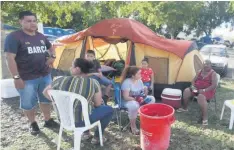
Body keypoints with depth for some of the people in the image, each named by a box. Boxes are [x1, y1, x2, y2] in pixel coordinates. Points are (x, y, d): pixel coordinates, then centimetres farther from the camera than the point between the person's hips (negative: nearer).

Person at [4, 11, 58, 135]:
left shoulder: (41, 37, 9)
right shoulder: (14, 37, -11)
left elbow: (51, 48, 27)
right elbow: (10, 58, -16)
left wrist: (52, 57, 5)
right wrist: (16, 77, -21)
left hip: (45, 75, 6)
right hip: (27, 79, -5)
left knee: (46, 99, 17)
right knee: (28, 103, 9)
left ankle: (48, 120, 35)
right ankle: (33, 124, 31)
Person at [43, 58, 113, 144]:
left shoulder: (61, 80, -7)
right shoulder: (93, 83, -15)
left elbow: (45, 92, 6)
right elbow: (98, 104, -7)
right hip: (81, 120, -5)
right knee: (109, 109, 16)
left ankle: (86, 133, 37)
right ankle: (96, 137, 23)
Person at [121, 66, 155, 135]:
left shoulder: (139, 81, 1)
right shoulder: (127, 82, -23)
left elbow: (143, 91, 9)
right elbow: (126, 97, -26)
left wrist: (145, 90, -14)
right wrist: (136, 99, -30)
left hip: (139, 99, 8)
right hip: (128, 101, -8)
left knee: (152, 98, -9)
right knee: (134, 105, -41)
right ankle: (133, 126, -17)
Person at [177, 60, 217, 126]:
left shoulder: (213, 73, -9)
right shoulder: (200, 71, 9)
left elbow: (214, 85, -17)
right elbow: (194, 80, 13)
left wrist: (204, 90, -27)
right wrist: (193, 86, -8)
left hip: (208, 91, -6)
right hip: (197, 89, 7)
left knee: (201, 97, -39)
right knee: (186, 91, -14)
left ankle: (204, 118, -33)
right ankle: (185, 108, 7)